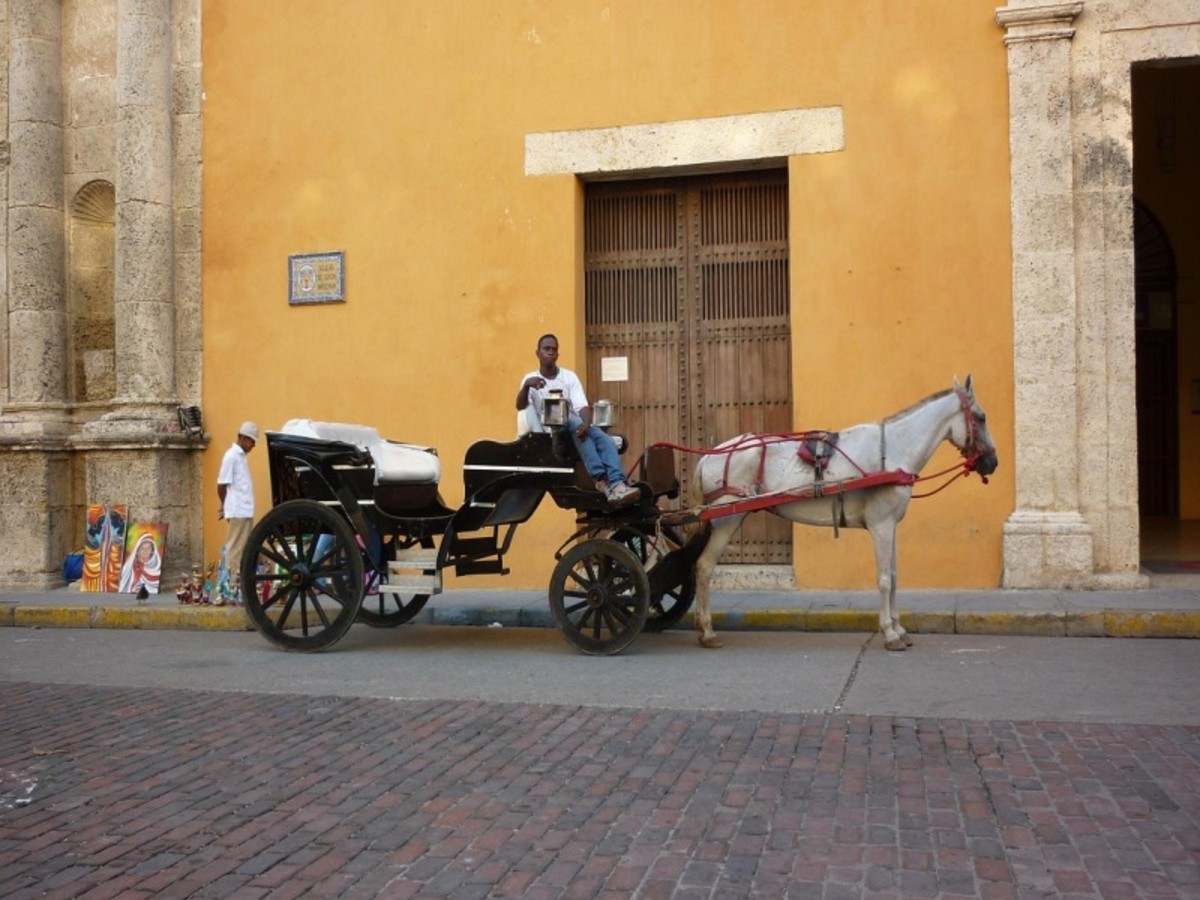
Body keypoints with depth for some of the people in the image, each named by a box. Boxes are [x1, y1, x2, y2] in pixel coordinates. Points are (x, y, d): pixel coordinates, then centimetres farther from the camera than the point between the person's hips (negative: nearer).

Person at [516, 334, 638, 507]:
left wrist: (586, 424, -27)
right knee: (573, 422, -36)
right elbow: (520, 406, -12)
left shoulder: (569, 376, 10)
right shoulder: (530, 379, 6)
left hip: (575, 427, 3)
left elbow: (582, 406, -4)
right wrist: (526, 385, -33)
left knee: (605, 439, -29)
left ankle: (617, 485, -53)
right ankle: (601, 480, -51)